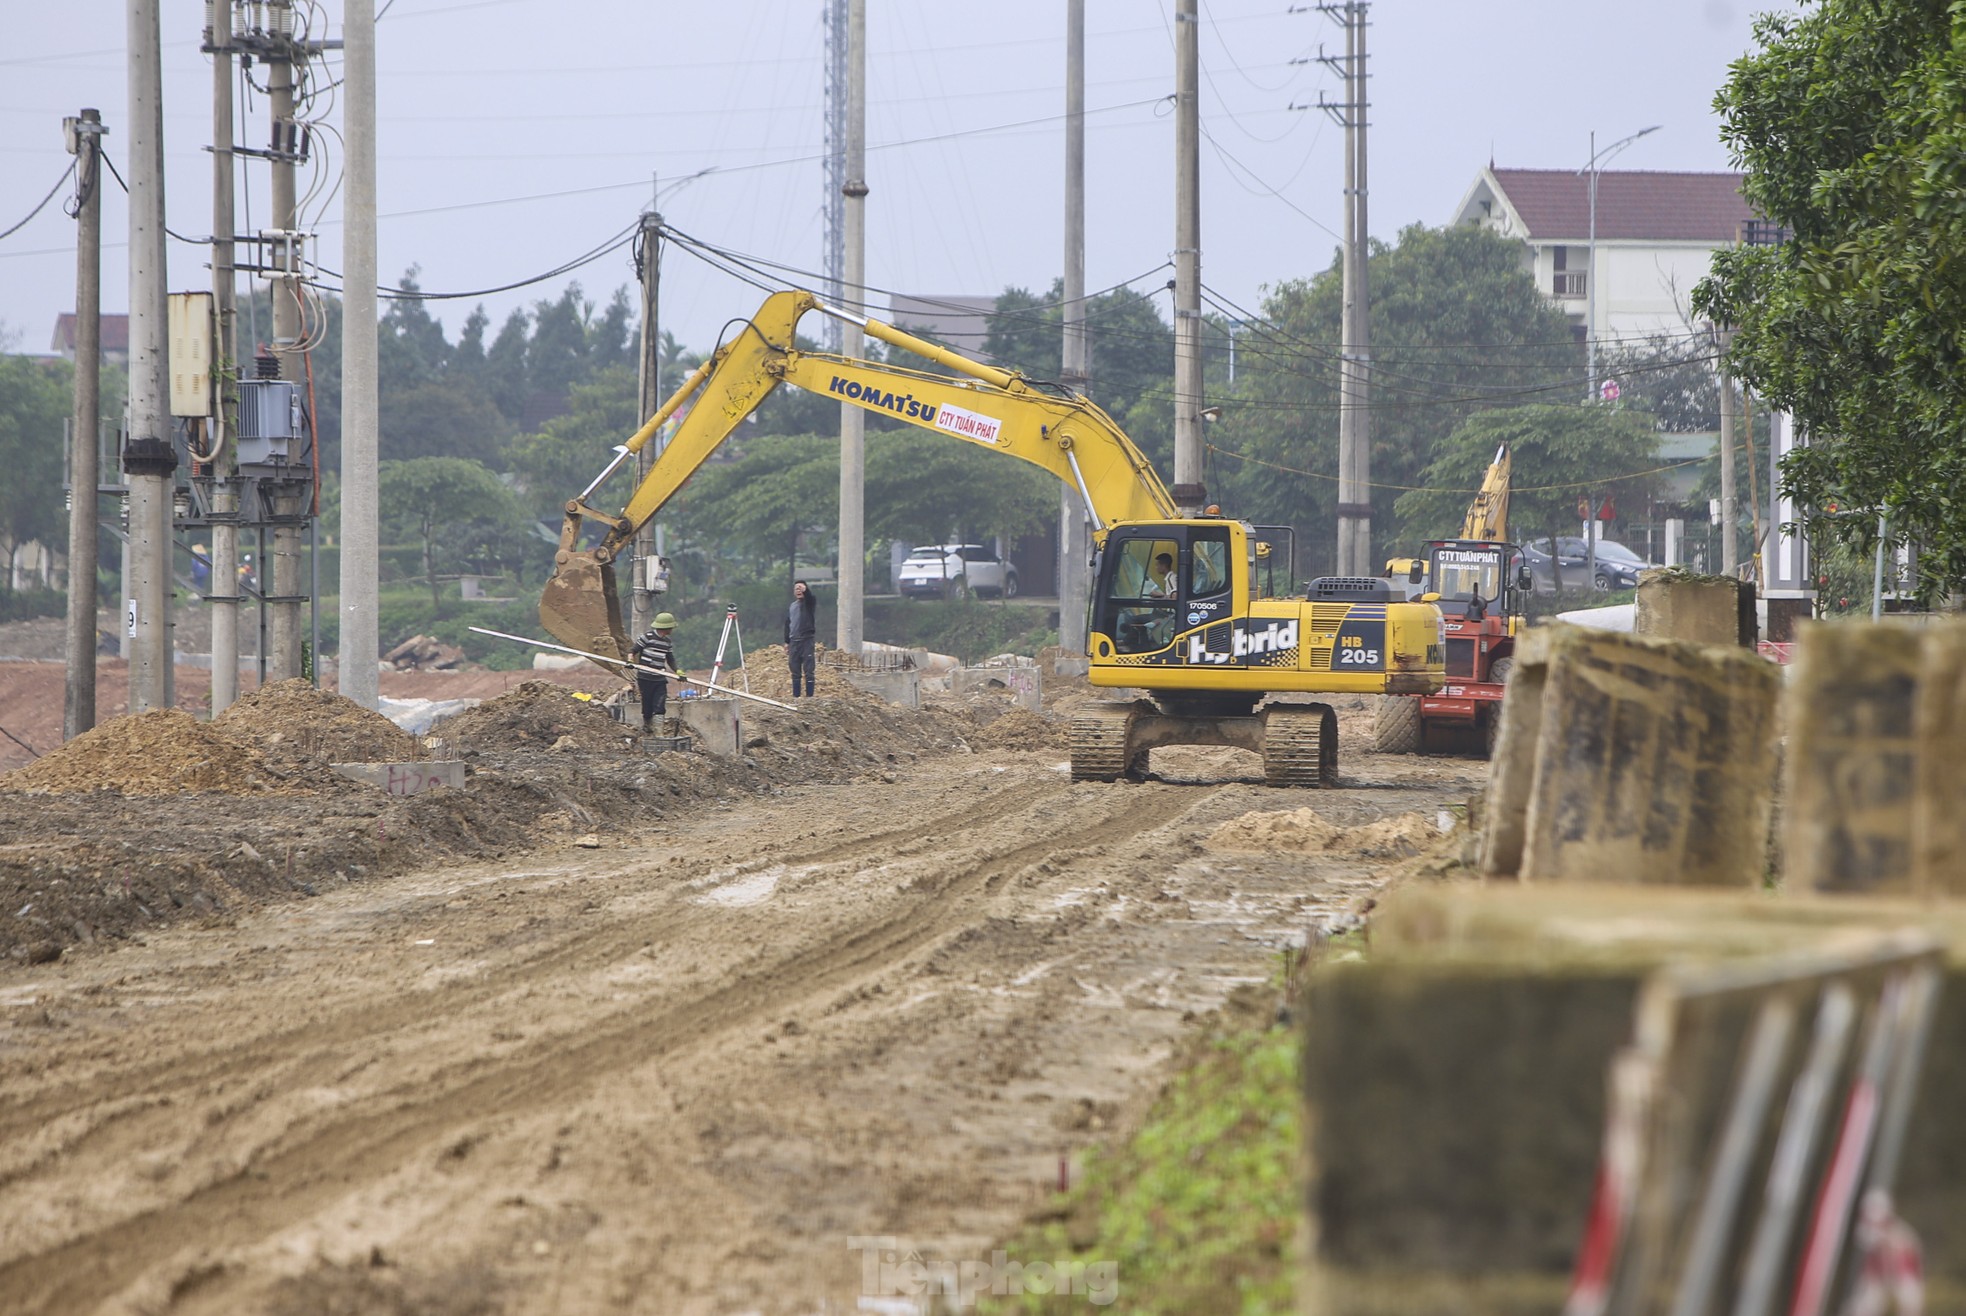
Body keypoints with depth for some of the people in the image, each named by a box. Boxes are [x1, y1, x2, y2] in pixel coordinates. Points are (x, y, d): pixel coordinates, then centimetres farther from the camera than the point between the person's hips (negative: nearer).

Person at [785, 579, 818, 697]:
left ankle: (809, 695, -7)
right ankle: (795, 696, 10)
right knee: (795, 672, 6)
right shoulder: (791, 607, 15)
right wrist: (787, 642, 13)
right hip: (794, 642, 5)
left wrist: (805, 590, -43)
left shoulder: (810, 603, 1)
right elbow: (787, 625, 18)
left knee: (808, 671, -7)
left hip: (807, 640, -5)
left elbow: (810, 596, -23)